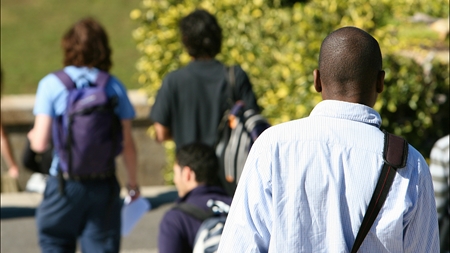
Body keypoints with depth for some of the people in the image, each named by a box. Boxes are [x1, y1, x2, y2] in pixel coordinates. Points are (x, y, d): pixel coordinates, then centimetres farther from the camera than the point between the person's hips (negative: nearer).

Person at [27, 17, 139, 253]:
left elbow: (40, 143, -9)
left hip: (64, 184, -2)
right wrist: (132, 182, 17)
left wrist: (32, 136, 14)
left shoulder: (51, 84, -4)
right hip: (104, 185, 2)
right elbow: (127, 145, 2)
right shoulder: (114, 86, 2)